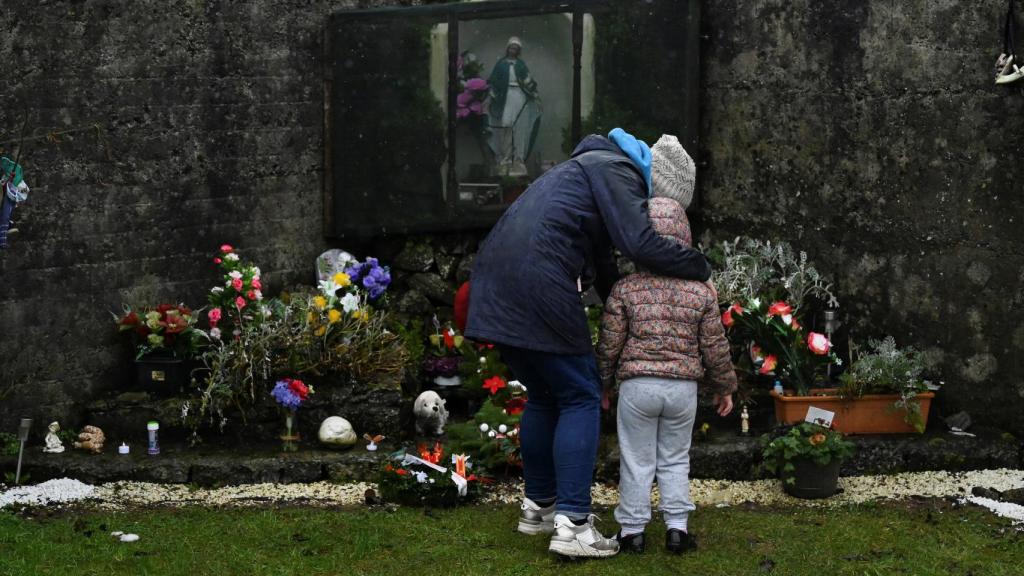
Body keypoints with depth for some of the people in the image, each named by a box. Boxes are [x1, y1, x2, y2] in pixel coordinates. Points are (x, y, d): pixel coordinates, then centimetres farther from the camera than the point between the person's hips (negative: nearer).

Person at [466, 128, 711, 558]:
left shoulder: (592, 167, 31)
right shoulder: (618, 170, 1)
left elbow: (603, 266, 31)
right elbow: (639, 244, -13)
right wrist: (699, 268, 0)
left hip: (497, 283, 9)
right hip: (538, 282, -9)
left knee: (543, 395, 22)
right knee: (580, 398, -1)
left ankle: (537, 506, 30)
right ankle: (571, 524, -5)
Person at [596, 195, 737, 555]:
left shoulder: (626, 289, -8)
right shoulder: (701, 292, -4)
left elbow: (610, 344, -4)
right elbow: (715, 347, 1)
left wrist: (602, 383, 12)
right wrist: (725, 387, 15)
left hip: (636, 386, -2)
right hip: (684, 388, 2)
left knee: (637, 460, 8)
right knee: (675, 458, 15)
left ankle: (632, 530, 12)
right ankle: (677, 527, 13)